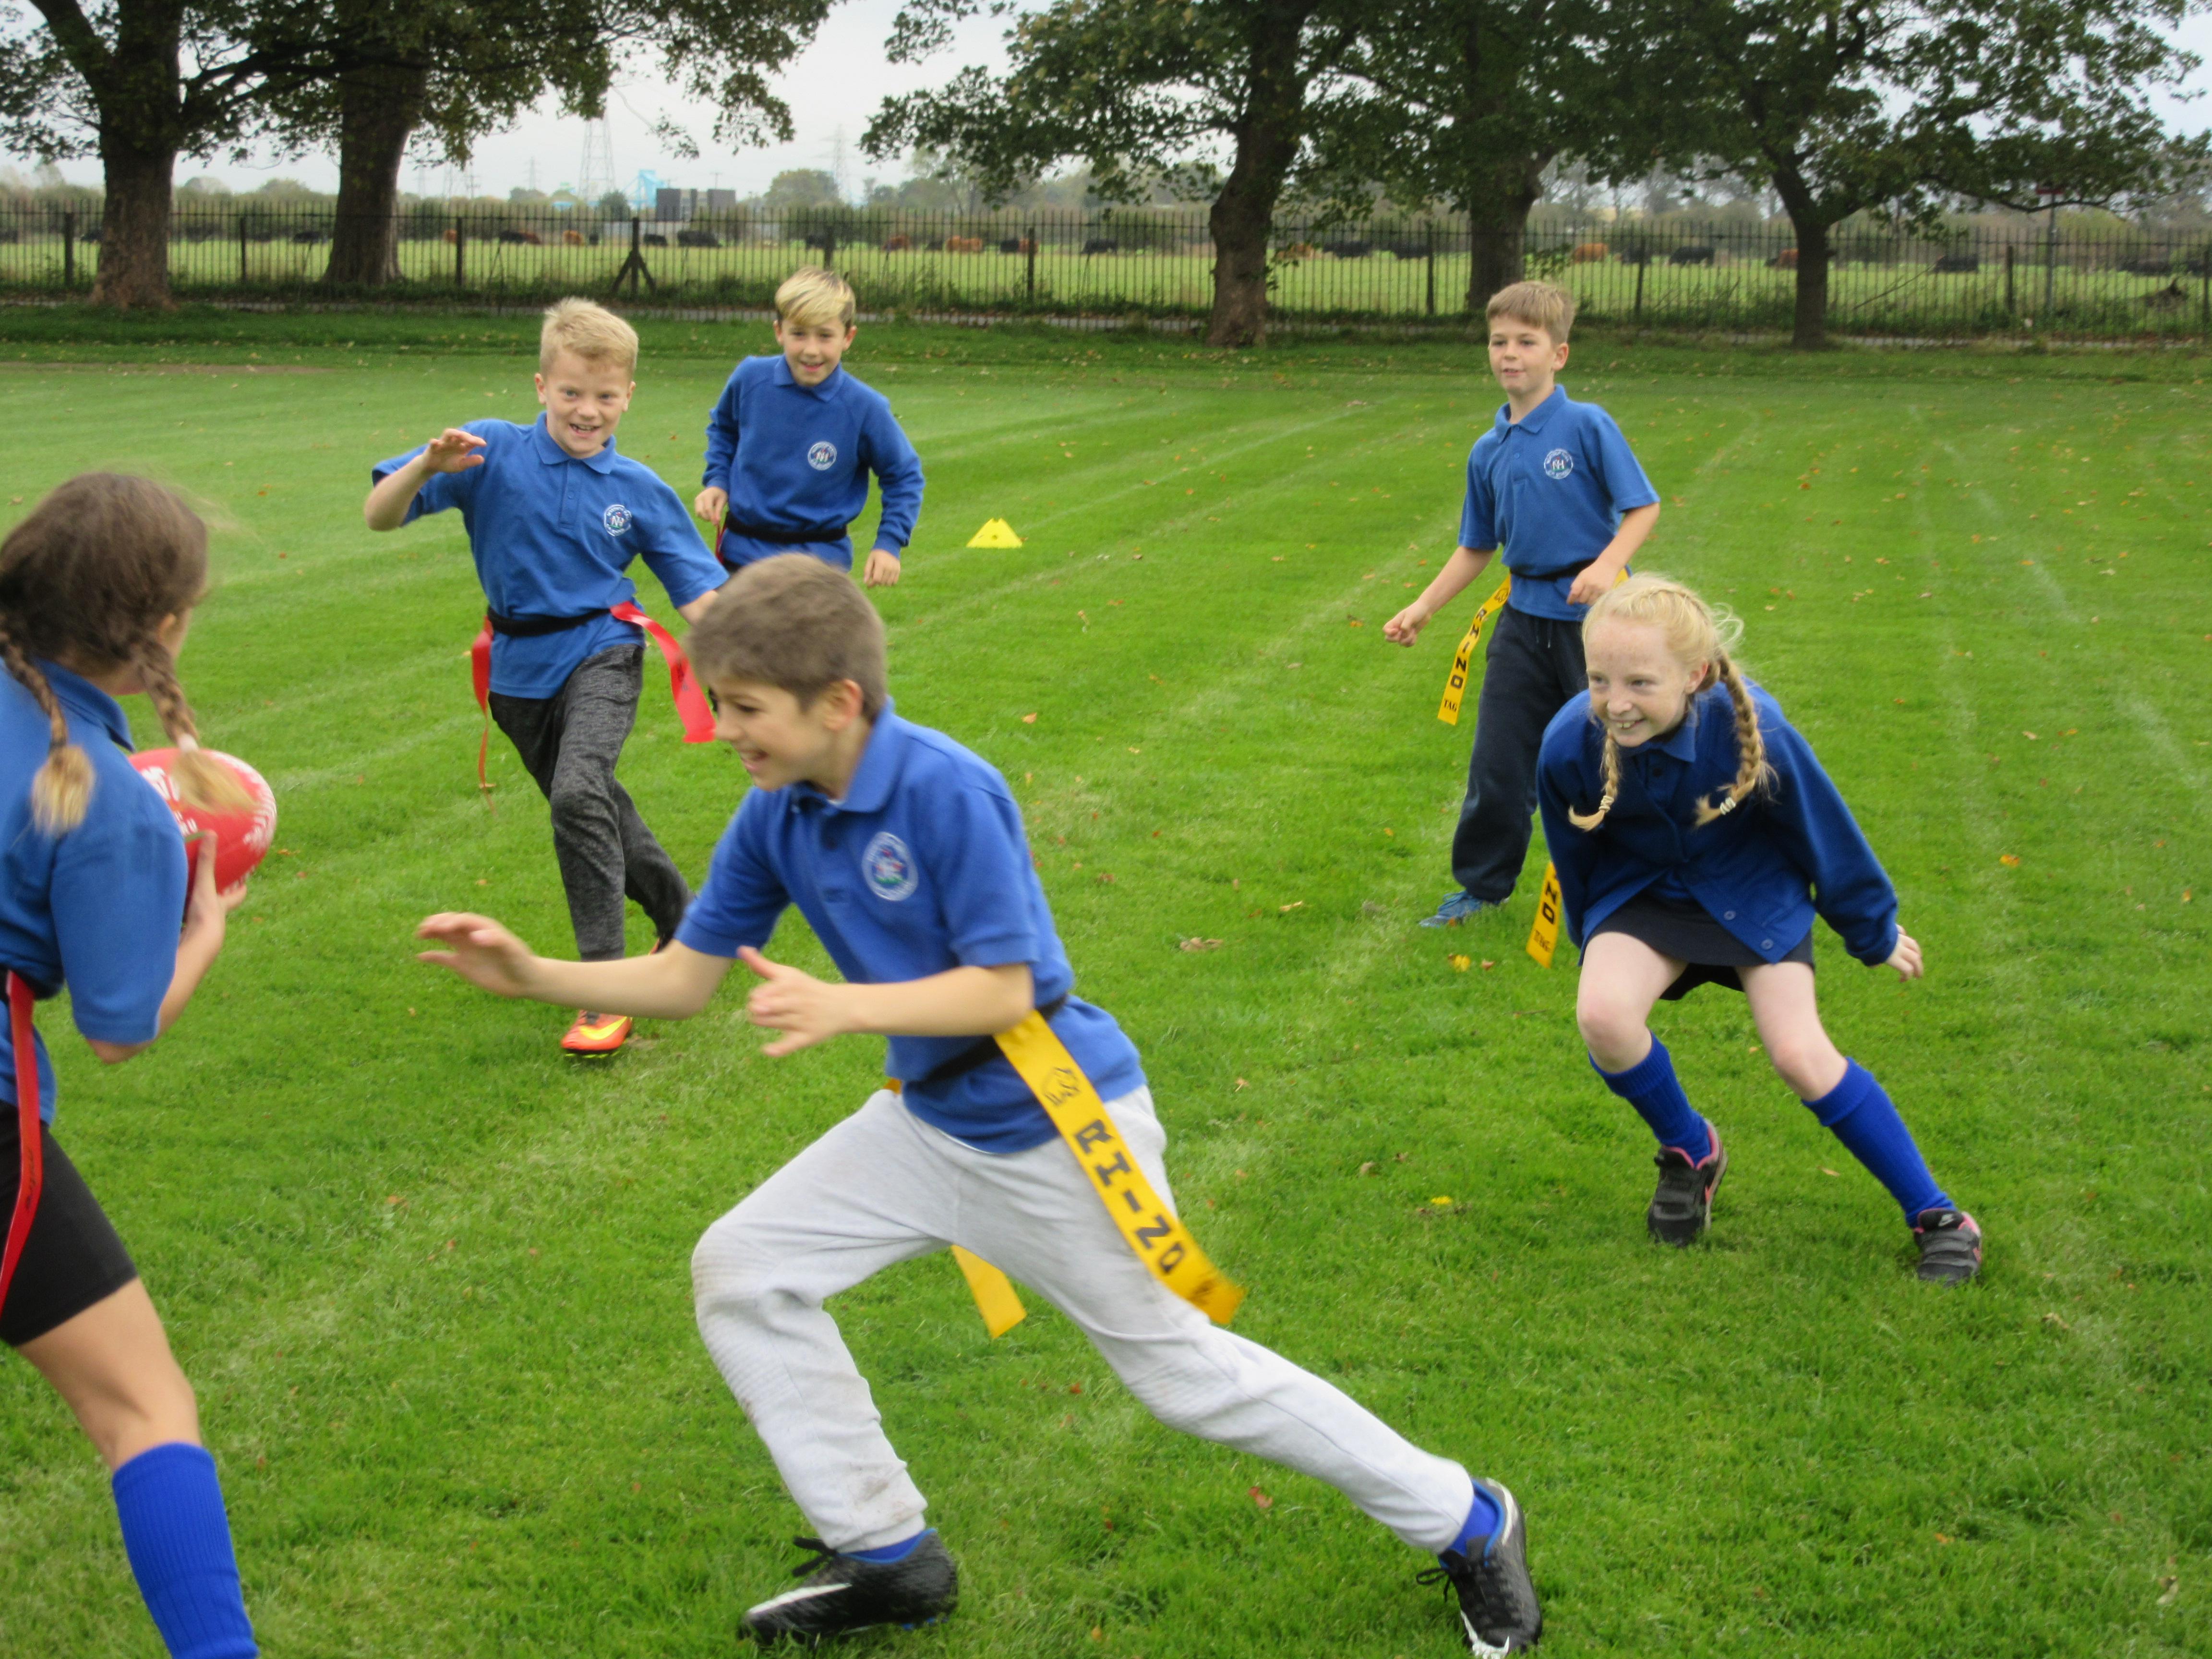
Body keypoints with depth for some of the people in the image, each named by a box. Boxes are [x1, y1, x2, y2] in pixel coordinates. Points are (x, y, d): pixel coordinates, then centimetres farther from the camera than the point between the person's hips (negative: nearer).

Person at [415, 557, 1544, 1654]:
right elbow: (684, 978, 2)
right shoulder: (773, 818, -4)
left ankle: (1465, 1525, 20)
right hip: (932, 1124, 8)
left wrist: (846, 1007, -35)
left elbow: (1005, 989, -25)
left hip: (1055, 1131, -7)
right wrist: (532, 976, -12)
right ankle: (887, 1557, 15)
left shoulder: (946, 790, -26)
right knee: (739, 1273, 1)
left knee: (1183, 1374, 1)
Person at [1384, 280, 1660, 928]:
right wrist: (1422, 608, 12)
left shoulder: (1587, 426, -10)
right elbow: (1477, 547, 17)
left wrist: (1606, 565, -26)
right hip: (1526, 615, 5)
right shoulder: (1489, 451, 7)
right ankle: (1482, 884, 19)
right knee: (1497, 757, 5)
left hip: (1593, 614, -5)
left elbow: (1642, 507, -10)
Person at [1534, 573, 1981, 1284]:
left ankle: (1935, 1215, 4)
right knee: (1602, 1013, -26)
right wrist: (1595, 947, 12)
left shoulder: (1750, 729, -32)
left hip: (1751, 888, -2)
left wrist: (1875, 933, 2)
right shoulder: (1569, 745, -27)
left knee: (1801, 1055, -14)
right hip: (1641, 892, 2)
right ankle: (1690, 1151, 5)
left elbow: (1825, 832, -12)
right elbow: (1575, 865, -4)